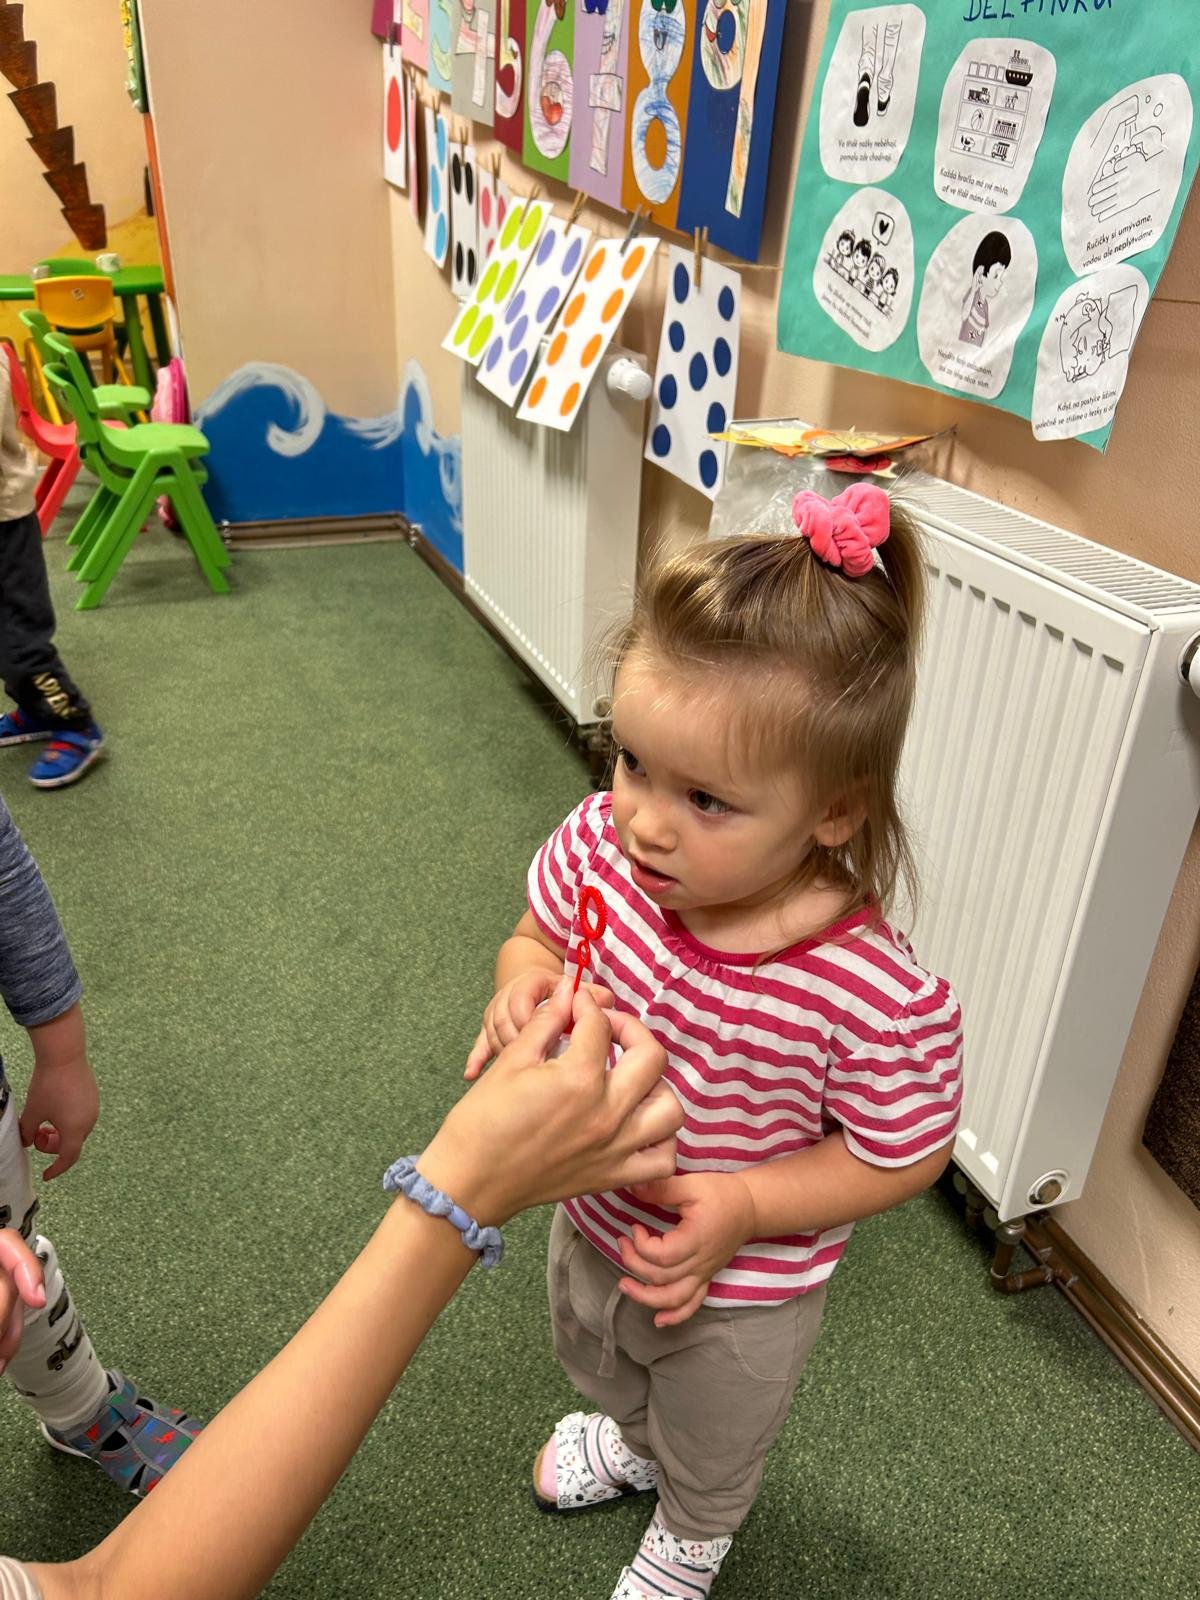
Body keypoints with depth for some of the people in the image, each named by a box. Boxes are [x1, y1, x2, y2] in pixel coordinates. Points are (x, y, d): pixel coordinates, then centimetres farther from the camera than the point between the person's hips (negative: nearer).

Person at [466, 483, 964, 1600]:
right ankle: (629, 1438, 76)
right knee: (592, 1359, 39)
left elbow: (901, 1159, -21)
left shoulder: (878, 1000, -39)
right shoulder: (601, 847, -28)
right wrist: (523, 983, -29)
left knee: (711, 1443, 32)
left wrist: (747, 1204, -32)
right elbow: (537, 935, -7)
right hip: (596, 1221, 4)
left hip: (741, 1297, -4)